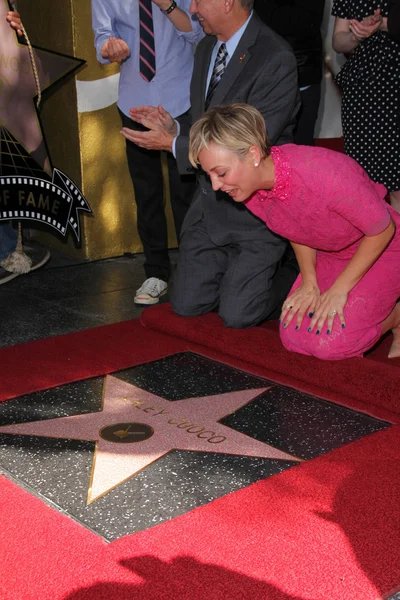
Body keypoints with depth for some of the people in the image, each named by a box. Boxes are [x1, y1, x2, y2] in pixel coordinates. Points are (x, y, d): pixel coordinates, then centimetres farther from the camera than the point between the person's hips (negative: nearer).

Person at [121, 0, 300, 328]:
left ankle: (293, 273, 22)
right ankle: (236, 268, 34)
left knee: (236, 314, -5)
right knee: (187, 304, 8)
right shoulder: (206, 47, 8)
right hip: (209, 202, 8)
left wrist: (173, 144, -18)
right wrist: (174, 128, -4)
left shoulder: (276, 58, -21)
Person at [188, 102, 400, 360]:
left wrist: (339, 290, -17)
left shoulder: (325, 175, -39)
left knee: (330, 343, -19)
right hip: (329, 254, 6)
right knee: (294, 337, -2)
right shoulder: (247, 185, -18)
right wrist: (309, 281, -6)